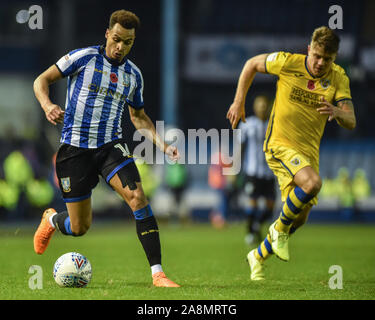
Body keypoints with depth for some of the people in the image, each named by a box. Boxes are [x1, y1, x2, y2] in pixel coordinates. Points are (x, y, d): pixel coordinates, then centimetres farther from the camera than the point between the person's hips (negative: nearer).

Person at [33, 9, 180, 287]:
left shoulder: (133, 74, 8)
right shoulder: (84, 58, -6)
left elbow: (138, 117, 21)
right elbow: (42, 80, -2)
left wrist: (162, 145, 8)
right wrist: (47, 105, -23)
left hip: (111, 146, 3)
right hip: (75, 147, -3)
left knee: (138, 197, -23)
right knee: (79, 228, 2)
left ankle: (157, 273, -22)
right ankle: (51, 219, 41)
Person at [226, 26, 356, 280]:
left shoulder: (339, 78, -4)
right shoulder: (288, 63, -12)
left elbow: (351, 122, -9)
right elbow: (252, 64, 5)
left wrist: (337, 112, -32)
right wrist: (239, 102, 2)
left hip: (309, 152, 5)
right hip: (280, 144, -5)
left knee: (299, 218, 8)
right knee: (312, 183, -32)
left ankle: (259, 256, 32)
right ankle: (280, 228, -7)